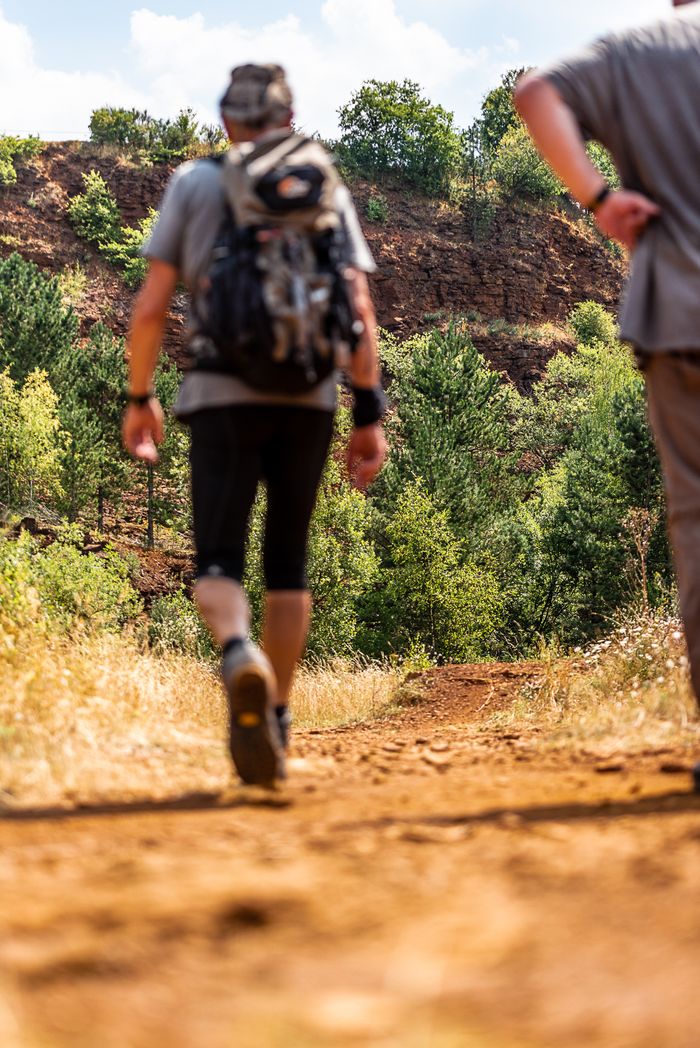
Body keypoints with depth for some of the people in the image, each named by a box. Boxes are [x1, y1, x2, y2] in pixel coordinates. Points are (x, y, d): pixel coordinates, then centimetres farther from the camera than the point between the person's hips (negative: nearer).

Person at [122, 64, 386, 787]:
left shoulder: (194, 182, 7)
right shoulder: (327, 190, 11)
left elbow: (150, 305, 1)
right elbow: (358, 309, 1)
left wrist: (139, 397, 12)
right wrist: (369, 415, 2)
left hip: (223, 395, -2)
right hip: (309, 397, 2)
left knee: (218, 561, -3)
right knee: (287, 562, 14)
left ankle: (239, 655, -35)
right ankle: (276, 718, 16)